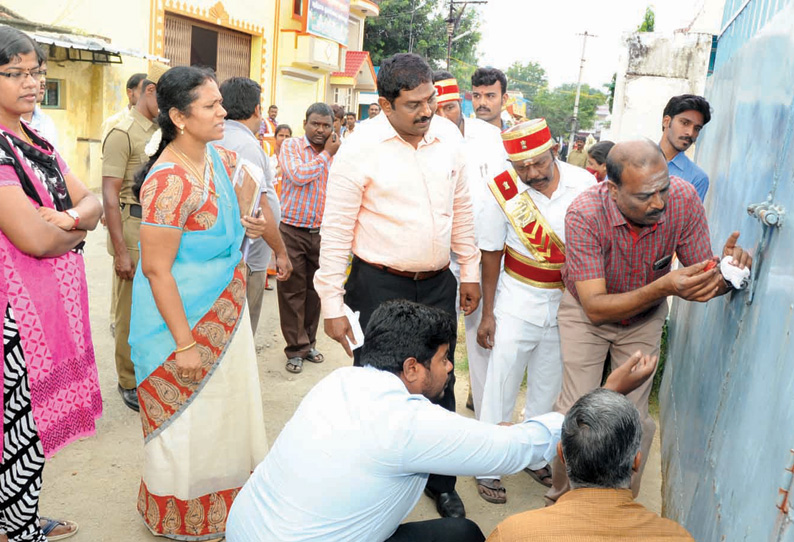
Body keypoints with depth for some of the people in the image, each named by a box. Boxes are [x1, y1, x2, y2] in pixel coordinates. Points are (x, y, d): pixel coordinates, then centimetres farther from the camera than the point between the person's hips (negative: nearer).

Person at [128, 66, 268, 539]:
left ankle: (223, 502, 42)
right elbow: (156, 269, -23)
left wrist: (247, 228, 0)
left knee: (227, 407, 20)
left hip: (226, 312, 8)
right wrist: (184, 343, -21)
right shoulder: (169, 180, -25)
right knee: (188, 418, 9)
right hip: (184, 319, -8)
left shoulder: (218, 158, 2)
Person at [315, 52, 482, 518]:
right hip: (379, 287, -4)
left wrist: (470, 269, 14)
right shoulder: (361, 148, -13)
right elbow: (337, 230, -11)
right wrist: (332, 304, -11)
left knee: (440, 387, 14)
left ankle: (442, 483, 34)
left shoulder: (449, 135, 2)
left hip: (438, 285, 5)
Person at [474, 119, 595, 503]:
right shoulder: (503, 190, -13)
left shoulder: (584, 184, -9)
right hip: (518, 300, -2)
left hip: (567, 299, 2)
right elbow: (491, 254, -5)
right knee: (501, 383, 3)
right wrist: (487, 314, -3)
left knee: (547, 384, 15)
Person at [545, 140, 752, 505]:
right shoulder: (584, 215, -35)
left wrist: (726, 273, -40)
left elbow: (703, 277, -16)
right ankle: (561, 497, 23)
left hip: (646, 316, 3)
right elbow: (595, 307, -36)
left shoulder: (683, 198, -26)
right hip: (585, 312, -2)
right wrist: (663, 288, -50)